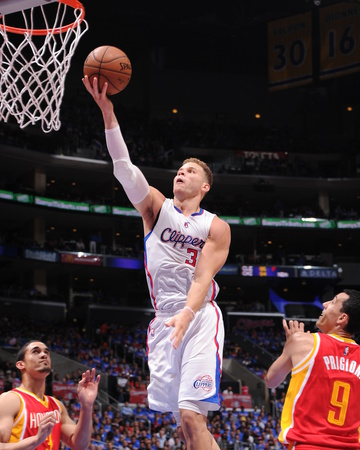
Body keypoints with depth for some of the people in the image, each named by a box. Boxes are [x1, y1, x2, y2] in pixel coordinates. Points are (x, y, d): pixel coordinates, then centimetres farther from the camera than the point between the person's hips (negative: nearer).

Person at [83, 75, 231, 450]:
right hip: (163, 319, 3)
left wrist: (187, 314, -30)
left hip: (199, 317, -3)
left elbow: (203, 277, -9)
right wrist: (107, 111, -19)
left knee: (191, 415, -18)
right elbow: (124, 168, -6)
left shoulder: (216, 227, 2)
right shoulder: (155, 206, 8)